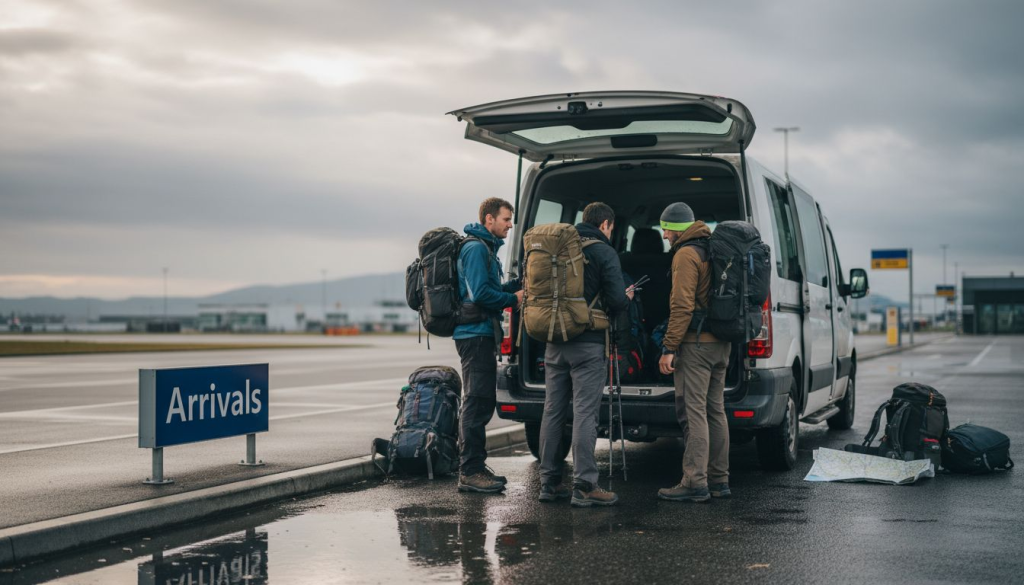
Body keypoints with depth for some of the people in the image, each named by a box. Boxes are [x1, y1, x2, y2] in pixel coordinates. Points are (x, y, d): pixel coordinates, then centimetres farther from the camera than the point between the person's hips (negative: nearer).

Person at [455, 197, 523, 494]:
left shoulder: (485, 247, 20)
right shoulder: (476, 248, -13)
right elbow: (481, 294, -21)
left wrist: (518, 286, 7)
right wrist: (513, 299, -10)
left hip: (480, 334, 11)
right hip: (476, 333, -11)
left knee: (481, 402, 14)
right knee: (477, 403, -9)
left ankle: (474, 466, 21)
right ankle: (470, 472, -7)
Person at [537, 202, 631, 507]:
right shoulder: (604, 252, -6)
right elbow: (617, 301, -14)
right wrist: (627, 299, 8)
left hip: (555, 343, 6)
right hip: (587, 343, -6)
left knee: (553, 411, 10)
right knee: (585, 413, -5)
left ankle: (550, 482, 15)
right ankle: (584, 486, -5)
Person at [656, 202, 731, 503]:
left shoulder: (686, 254, -12)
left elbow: (683, 306, -19)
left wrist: (669, 348, -18)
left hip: (696, 343, -9)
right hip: (720, 342, 10)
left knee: (693, 411, -9)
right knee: (715, 410, 13)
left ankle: (695, 483, -10)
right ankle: (719, 480, 17)